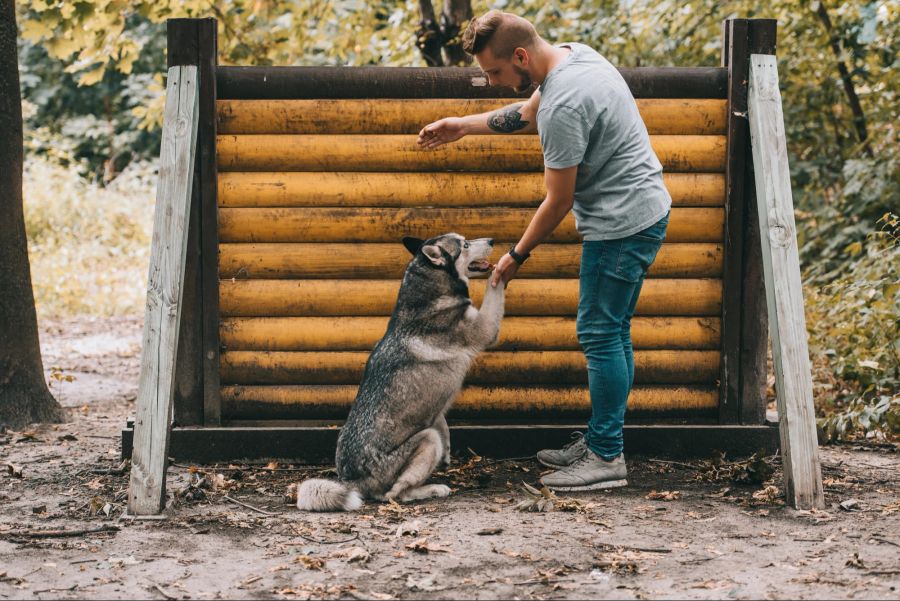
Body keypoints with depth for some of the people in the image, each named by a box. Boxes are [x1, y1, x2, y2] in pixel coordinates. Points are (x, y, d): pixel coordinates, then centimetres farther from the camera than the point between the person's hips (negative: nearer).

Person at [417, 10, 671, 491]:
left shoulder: (564, 106, -25)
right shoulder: (573, 54, 5)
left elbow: (558, 201, -17)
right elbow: (529, 113, 26)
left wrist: (516, 256, -5)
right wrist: (463, 126, 25)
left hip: (621, 224, -11)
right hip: (644, 211, 11)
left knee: (600, 336, -5)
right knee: (612, 334, 16)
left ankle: (606, 458, 1)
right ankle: (600, 441, 24)